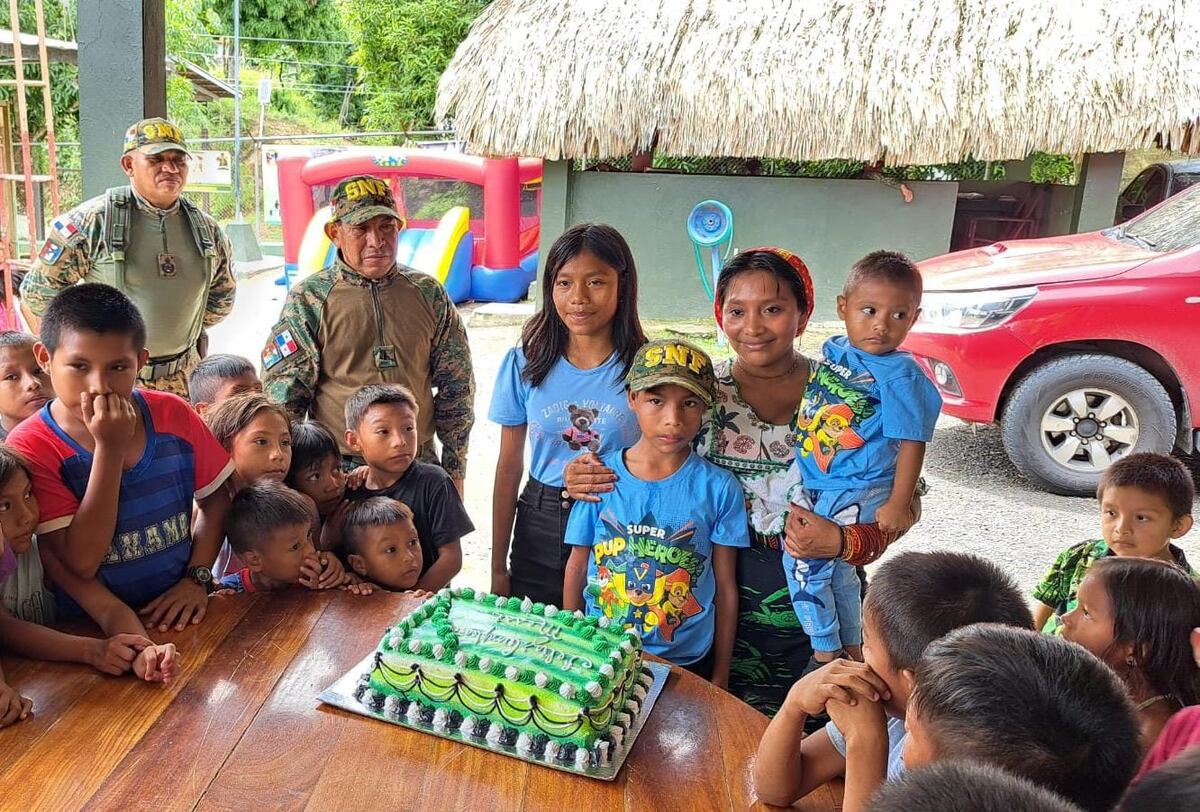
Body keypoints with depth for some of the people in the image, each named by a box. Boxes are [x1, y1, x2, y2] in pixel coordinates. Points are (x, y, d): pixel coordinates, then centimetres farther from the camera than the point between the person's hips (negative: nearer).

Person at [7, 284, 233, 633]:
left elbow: (216, 500, 8)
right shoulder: (30, 446, -11)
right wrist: (110, 447, -21)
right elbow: (81, 564, -16)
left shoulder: (172, 415, -4)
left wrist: (197, 578, -5)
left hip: (180, 610, 3)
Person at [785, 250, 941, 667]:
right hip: (812, 482, 7)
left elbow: (912, 444, -17)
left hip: (858, 492, -7)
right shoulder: (832, 350, 3)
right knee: (836, 569, 19)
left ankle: (826, 653, 11)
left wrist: (898, 506, -18)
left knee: (805, 559, -10)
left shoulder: (900, 375, -18)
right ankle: (852, 651, 38)